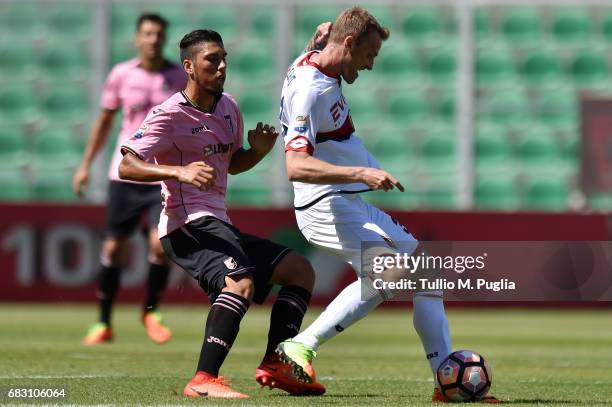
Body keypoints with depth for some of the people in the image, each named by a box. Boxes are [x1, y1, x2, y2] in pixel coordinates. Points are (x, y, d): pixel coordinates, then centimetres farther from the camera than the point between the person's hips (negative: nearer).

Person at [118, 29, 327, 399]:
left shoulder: (228, 108, 14)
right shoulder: (170, 115, -11)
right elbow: (126, 167, -20)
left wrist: (258, 150, 7)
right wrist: (180, 171, -35)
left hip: (219, 226, 9)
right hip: (189, 225, -9)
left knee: (301, 270, 12)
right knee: (241, 282, -34)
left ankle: (275, 365, 4)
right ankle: (204, 381, -41)